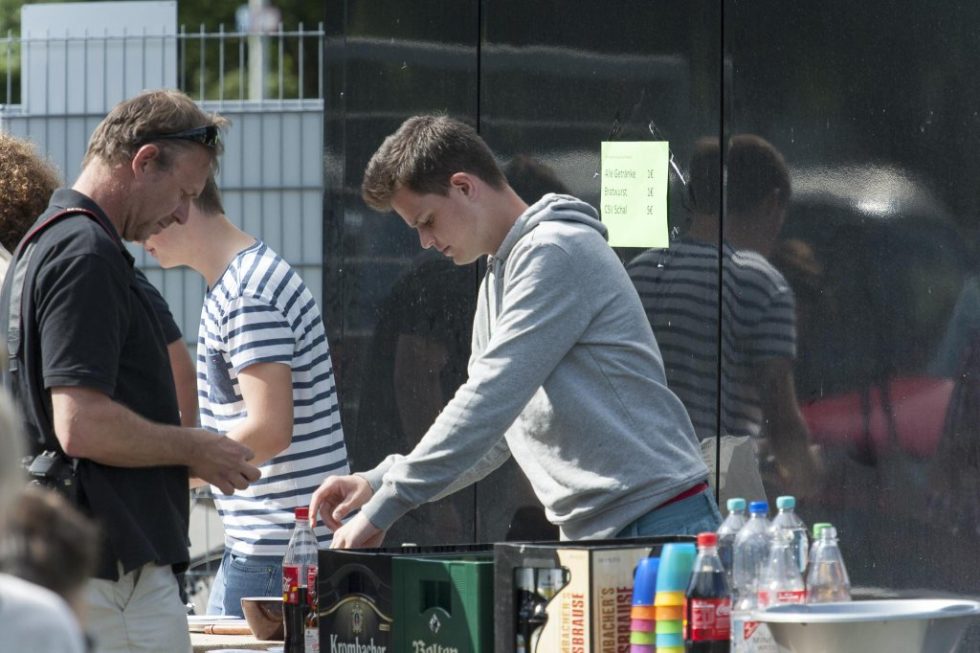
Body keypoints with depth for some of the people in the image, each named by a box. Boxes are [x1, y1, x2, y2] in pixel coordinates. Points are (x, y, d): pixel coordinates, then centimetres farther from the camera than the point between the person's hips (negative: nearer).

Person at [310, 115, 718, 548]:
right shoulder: (500, 276, 21)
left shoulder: (555, 252, -11)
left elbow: (488, 402, -18)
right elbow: (494, 437, 24)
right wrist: (375, 483, 10)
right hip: (591, 533, 9)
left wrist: (383, 509, -15)